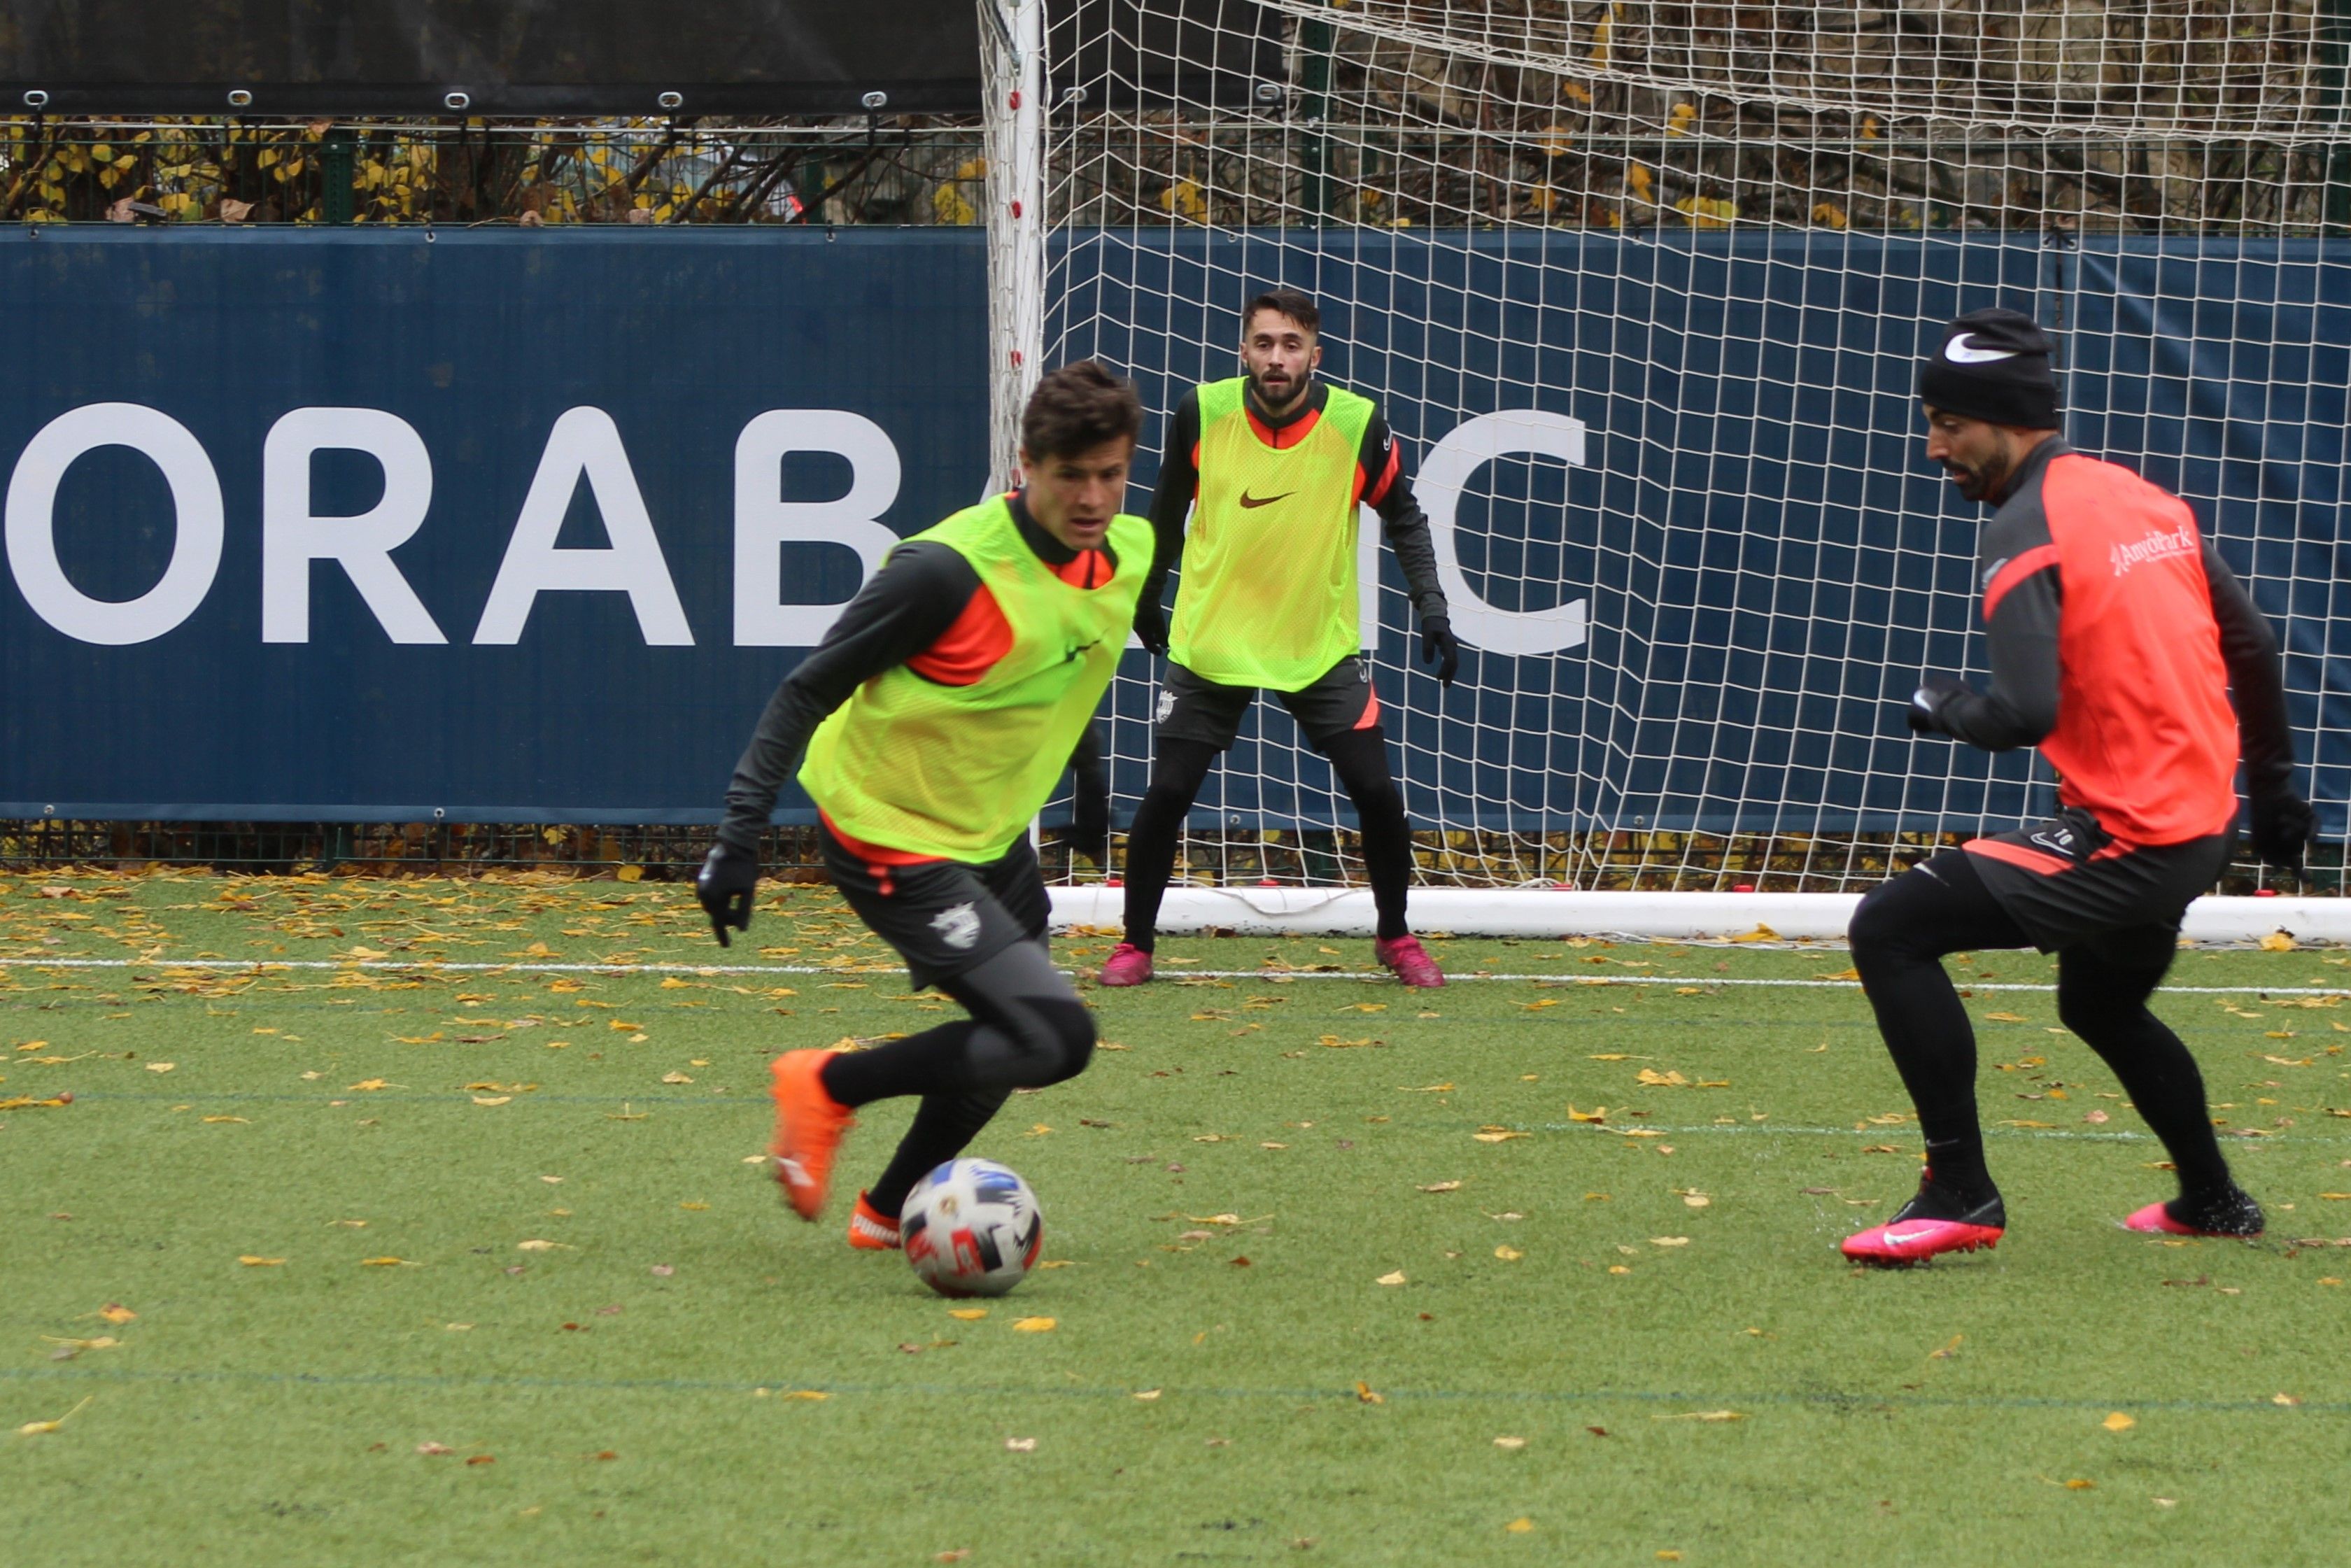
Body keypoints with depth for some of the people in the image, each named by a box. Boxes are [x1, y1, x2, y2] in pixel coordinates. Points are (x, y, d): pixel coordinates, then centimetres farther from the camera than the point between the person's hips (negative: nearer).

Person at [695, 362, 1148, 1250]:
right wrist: (741, 835, -21)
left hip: (991, 835, 9)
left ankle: (890, 1213, 34)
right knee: (1057, 1041, -17)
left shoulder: (1132, 553, -2)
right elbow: (807, 691, -18)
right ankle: (829, 1087, -1)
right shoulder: (949, 568, -25)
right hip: (892, 839, -9)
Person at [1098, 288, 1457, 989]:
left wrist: (1431, 607, -8)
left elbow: (1403, 519, 2)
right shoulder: (1202, 413, -9)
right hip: (1211, 639, 0)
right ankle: (1135, 944, 13)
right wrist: (1147, 598, 15)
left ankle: (1396, 937, 18)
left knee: (1376, 791, -5)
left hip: (1323, 644, 0)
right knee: (1166, 794, -5)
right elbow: (1167, 510, 8)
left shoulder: (1358, 425, -11)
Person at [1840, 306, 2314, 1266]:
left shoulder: (2028, 528, -14)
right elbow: (2251, 648, 19)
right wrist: (2272, 787, 28)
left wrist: (1943, 709, -3)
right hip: (2204, 824, 10)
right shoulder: (2145, 498, 12)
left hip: (2124, 841, -9)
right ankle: (2212, 1203, 47)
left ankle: (1961, 1196, -12)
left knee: (1891, 930, -11)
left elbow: (2025, 713, -24)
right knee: (2101, 1006, 34)